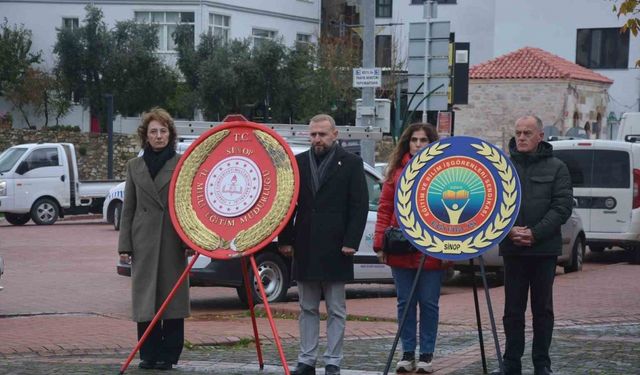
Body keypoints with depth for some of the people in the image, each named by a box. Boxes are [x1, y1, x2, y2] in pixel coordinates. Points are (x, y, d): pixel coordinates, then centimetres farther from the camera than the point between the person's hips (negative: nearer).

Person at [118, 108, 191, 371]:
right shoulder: (135, 166, 12)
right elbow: (128, 208, 12)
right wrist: (124, 245, 4)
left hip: (173, 241, -2)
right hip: (144, 241, 3)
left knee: (172, 296, 0)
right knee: (145, 297, 2)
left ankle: (168, 354, 7)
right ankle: (149, 354, 10)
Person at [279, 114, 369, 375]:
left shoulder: (351, 163, 0)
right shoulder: (298, 163, 9)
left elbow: (360, 206, -4)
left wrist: (351, 242, -11)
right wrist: (285, 239, 3)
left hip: (335, 248, -3)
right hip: (304, 248, 4)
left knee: (336, 310, 2)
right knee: (307, 309, 9)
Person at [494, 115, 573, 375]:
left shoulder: (556, 168, 3)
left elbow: (563, 205, -5)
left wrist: (535, 233, -14)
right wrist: (508, 230, -12)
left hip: (545, 249, -1)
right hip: (512, 248, 2)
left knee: (543, 308, 4)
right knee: (513, 308, 5)